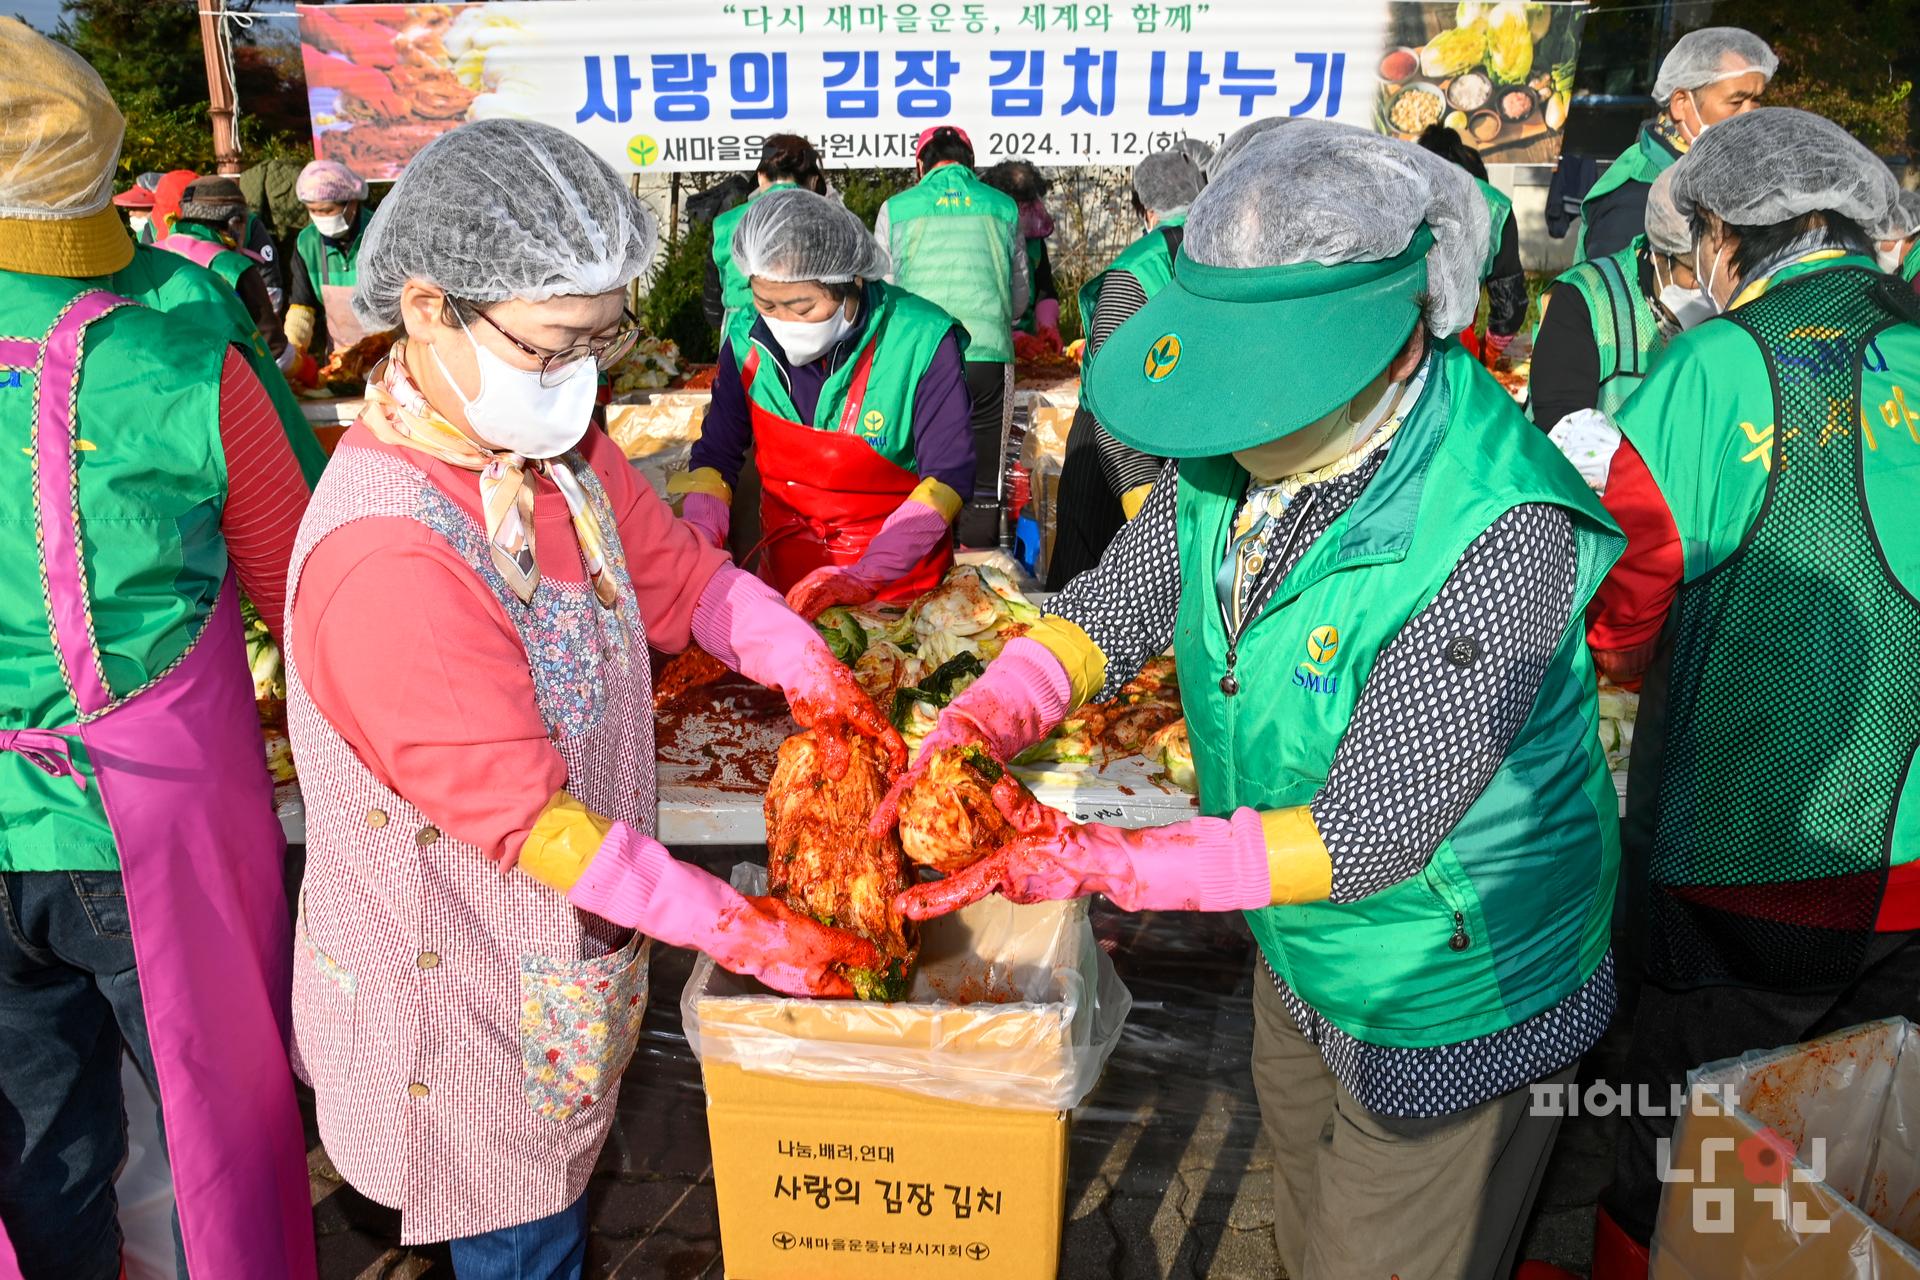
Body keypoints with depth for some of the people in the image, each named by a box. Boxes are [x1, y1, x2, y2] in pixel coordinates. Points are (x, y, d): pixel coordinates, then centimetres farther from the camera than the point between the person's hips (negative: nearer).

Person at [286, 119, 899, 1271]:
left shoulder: (557, 446, -6)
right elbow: (526, 818, -29)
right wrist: (745, 933, -25)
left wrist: (813, 676, -10)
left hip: (576, 941, 7)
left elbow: (682, 573, 6)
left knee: (561, 1184, 27)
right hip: (468, 990, -7)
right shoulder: (385, 557, -33)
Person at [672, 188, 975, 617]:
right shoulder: (749, 344, -11)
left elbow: (948, 473, -19)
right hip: (787, 574, 3)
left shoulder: (921, 341, -21)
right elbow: (714, 456, 0)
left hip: (902, 577, -3)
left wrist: (865, 577, -28)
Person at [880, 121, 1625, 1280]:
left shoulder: (1498, 537, -35)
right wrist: (974, 727, -22)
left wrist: (1092, 861, -36)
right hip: (1300, 964, 7)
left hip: (1451, 1000, -6)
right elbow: (1116, 606, -4)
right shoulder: (1242, 454, -13)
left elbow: (1366, 833, -34)